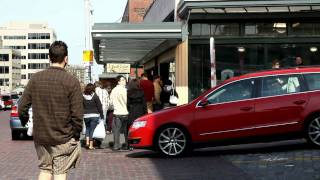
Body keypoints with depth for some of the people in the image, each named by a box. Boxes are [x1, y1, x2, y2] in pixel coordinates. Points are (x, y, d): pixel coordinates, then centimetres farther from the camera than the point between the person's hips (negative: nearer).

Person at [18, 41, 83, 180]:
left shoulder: (36, 78, -2)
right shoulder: (71, 81, -12)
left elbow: (22, 107, 1)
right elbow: (77, 114, -13)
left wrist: (24, 122, 20)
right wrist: (76, 135, 1)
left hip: (40, 136, 3)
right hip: (63, 138, -3)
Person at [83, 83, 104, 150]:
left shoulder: (83, 96, -1)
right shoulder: (95, 96, -7)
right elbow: (99, 106, -5)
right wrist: (102, 116, 2)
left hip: (86, 115, 2)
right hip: (94, 115, -2)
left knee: (87, 128, 21)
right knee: (92, 129, 2)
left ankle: (87, 141, 7)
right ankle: (91, 145, 2)